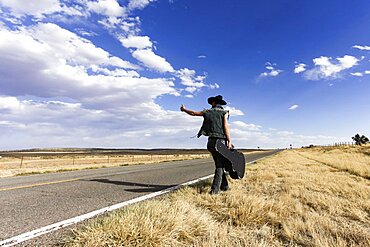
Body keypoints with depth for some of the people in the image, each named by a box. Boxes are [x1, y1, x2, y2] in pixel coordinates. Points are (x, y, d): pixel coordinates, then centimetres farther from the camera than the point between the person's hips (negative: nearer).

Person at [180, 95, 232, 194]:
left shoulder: (207, 112, 11)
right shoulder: (224, 112, 2)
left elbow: (193, 113, 21)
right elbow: (225, 126, -10)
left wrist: (184, 109, 38)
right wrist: (229, 141, -12)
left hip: (211, 141, 4)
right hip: (221, 141, -4)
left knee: (219, 164, 17)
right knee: (220, 165, 0)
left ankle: (224, 185, 25)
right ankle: (215, 189, -8)